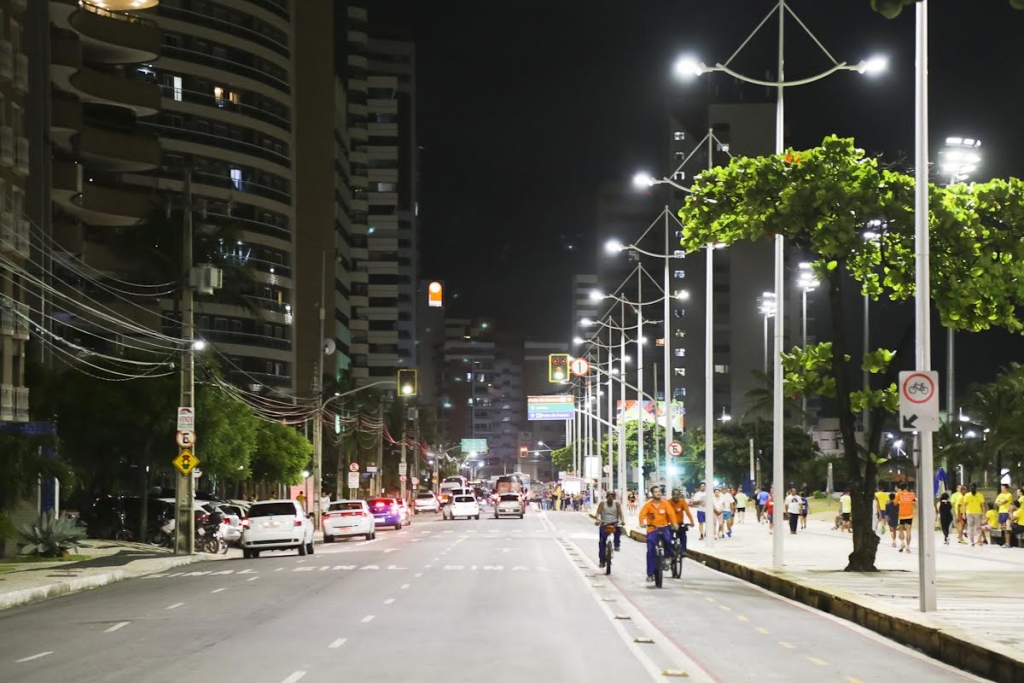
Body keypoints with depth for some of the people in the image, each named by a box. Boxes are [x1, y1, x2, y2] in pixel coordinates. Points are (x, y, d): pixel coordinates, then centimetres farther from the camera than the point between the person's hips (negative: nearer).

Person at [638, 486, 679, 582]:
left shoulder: (665, 504, -1)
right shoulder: (648, 504, -4)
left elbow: (671, 513, -13)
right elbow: (642, 514, -17)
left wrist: (674, 523, -31)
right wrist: (642, 523, -37)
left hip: (663, 528, 0)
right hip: (652, 529, 0)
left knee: (668, 539, -30)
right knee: (651, 551, -6)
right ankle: (650, 574, 2)